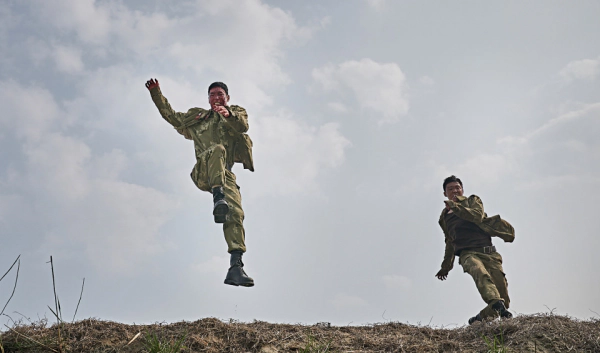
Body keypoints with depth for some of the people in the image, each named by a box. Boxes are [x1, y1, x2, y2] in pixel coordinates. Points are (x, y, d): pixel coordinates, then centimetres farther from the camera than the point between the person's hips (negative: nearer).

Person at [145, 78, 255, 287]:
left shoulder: (237, 112, 23)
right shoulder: (197, 116, 30)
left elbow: (243, 126, -1)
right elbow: (171, 115, 35)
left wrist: (228, 115, -23)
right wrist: (156, 93, 23)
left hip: (225, 174, 0)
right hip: (203, 171, 0)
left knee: (236, 213, -20)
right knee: (218, 149, -34)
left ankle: (235, 267, -26)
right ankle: (218, 199, -52)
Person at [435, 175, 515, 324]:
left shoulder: (473, 200, 15)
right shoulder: (444, 217, 24)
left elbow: (478, 215, -9)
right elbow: (450, 242, 35)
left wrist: (455, 206, -13)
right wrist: (446, 266, 39)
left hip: (488, 251, -1)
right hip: (467, 254, 1)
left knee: (503, 297, -7)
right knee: (480, 272, -37)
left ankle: (481, 317, 17)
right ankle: (497, 304, -57)